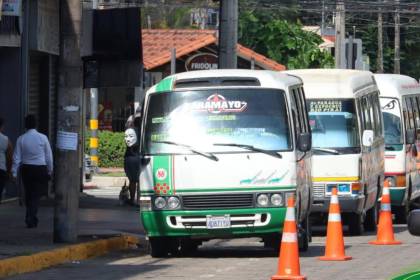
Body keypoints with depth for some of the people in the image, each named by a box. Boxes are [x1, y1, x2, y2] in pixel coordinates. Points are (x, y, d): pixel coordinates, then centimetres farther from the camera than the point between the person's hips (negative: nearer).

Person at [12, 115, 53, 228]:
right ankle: (30, 218, -13)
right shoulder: (43, 138, -7)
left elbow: (17, 158, -2)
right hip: (40, 169, -2)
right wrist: (50, 171, 10)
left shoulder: (21, 139, -4)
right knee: (36, 195, 0)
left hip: (26, 169, 2)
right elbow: (49, 156, -1)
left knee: (28, 194, 16)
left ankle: (32, 219, 27)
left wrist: (14, 173, 4)